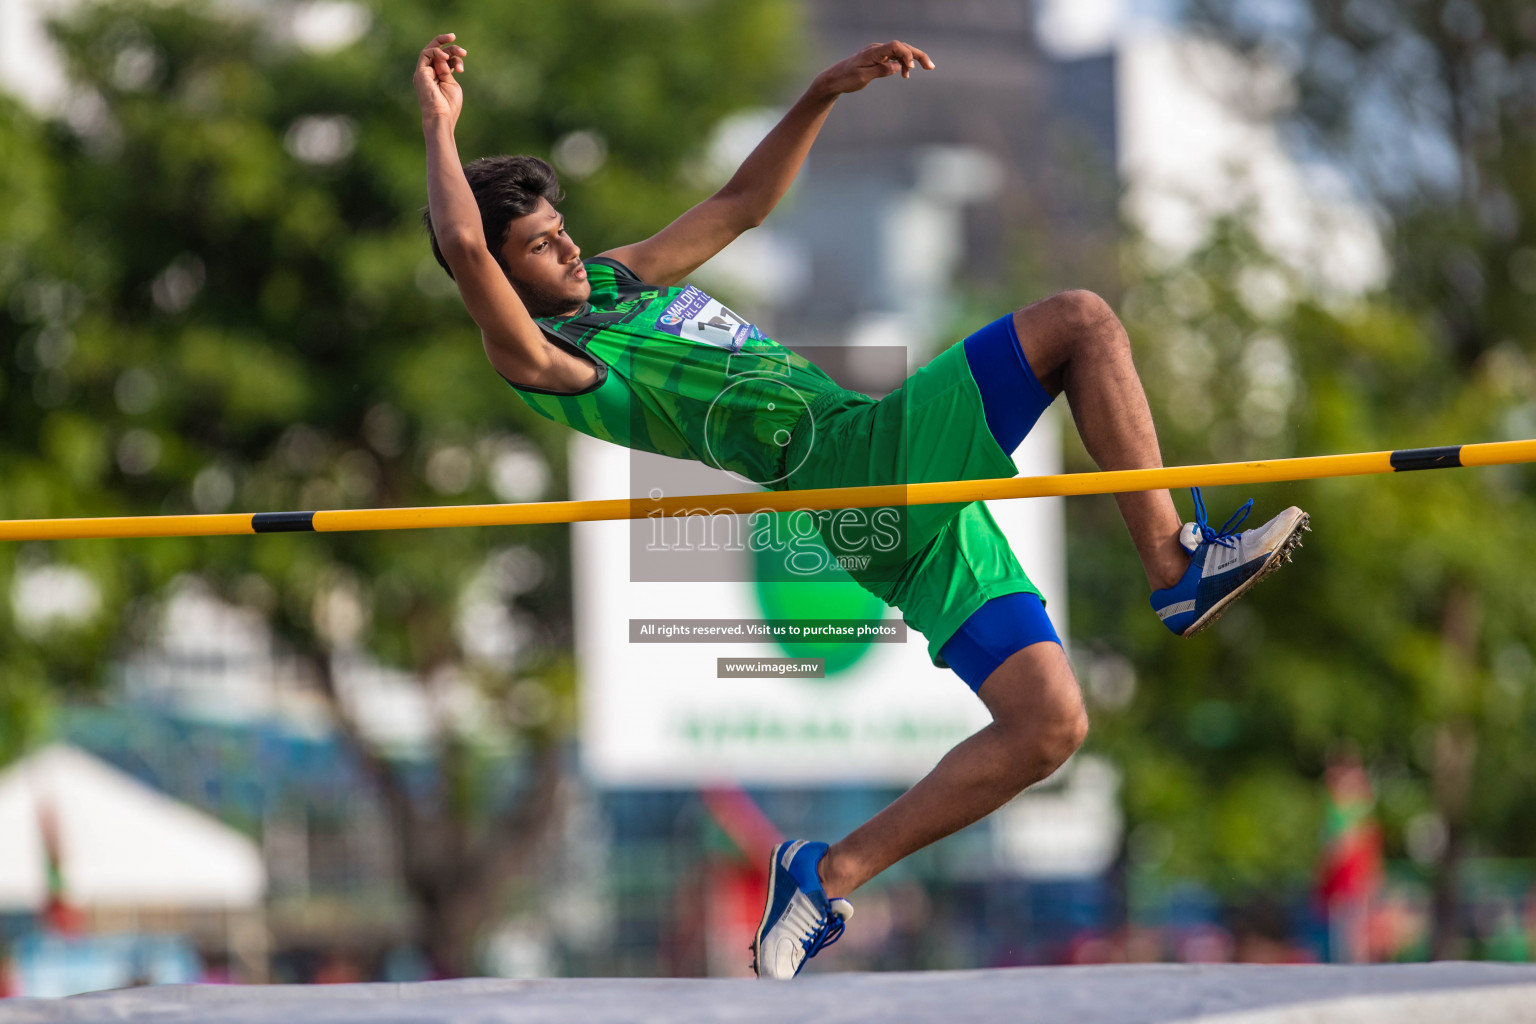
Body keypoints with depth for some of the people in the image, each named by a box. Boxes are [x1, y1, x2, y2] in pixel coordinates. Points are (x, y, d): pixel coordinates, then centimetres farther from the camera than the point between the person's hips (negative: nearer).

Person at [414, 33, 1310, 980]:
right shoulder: (547, 355, -7)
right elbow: (463, 246, -25)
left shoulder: (617, 279, 22)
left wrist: (823, 94, 21)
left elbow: (741, 204, 30)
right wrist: (440, 127, -15)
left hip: (918, 513, 9)